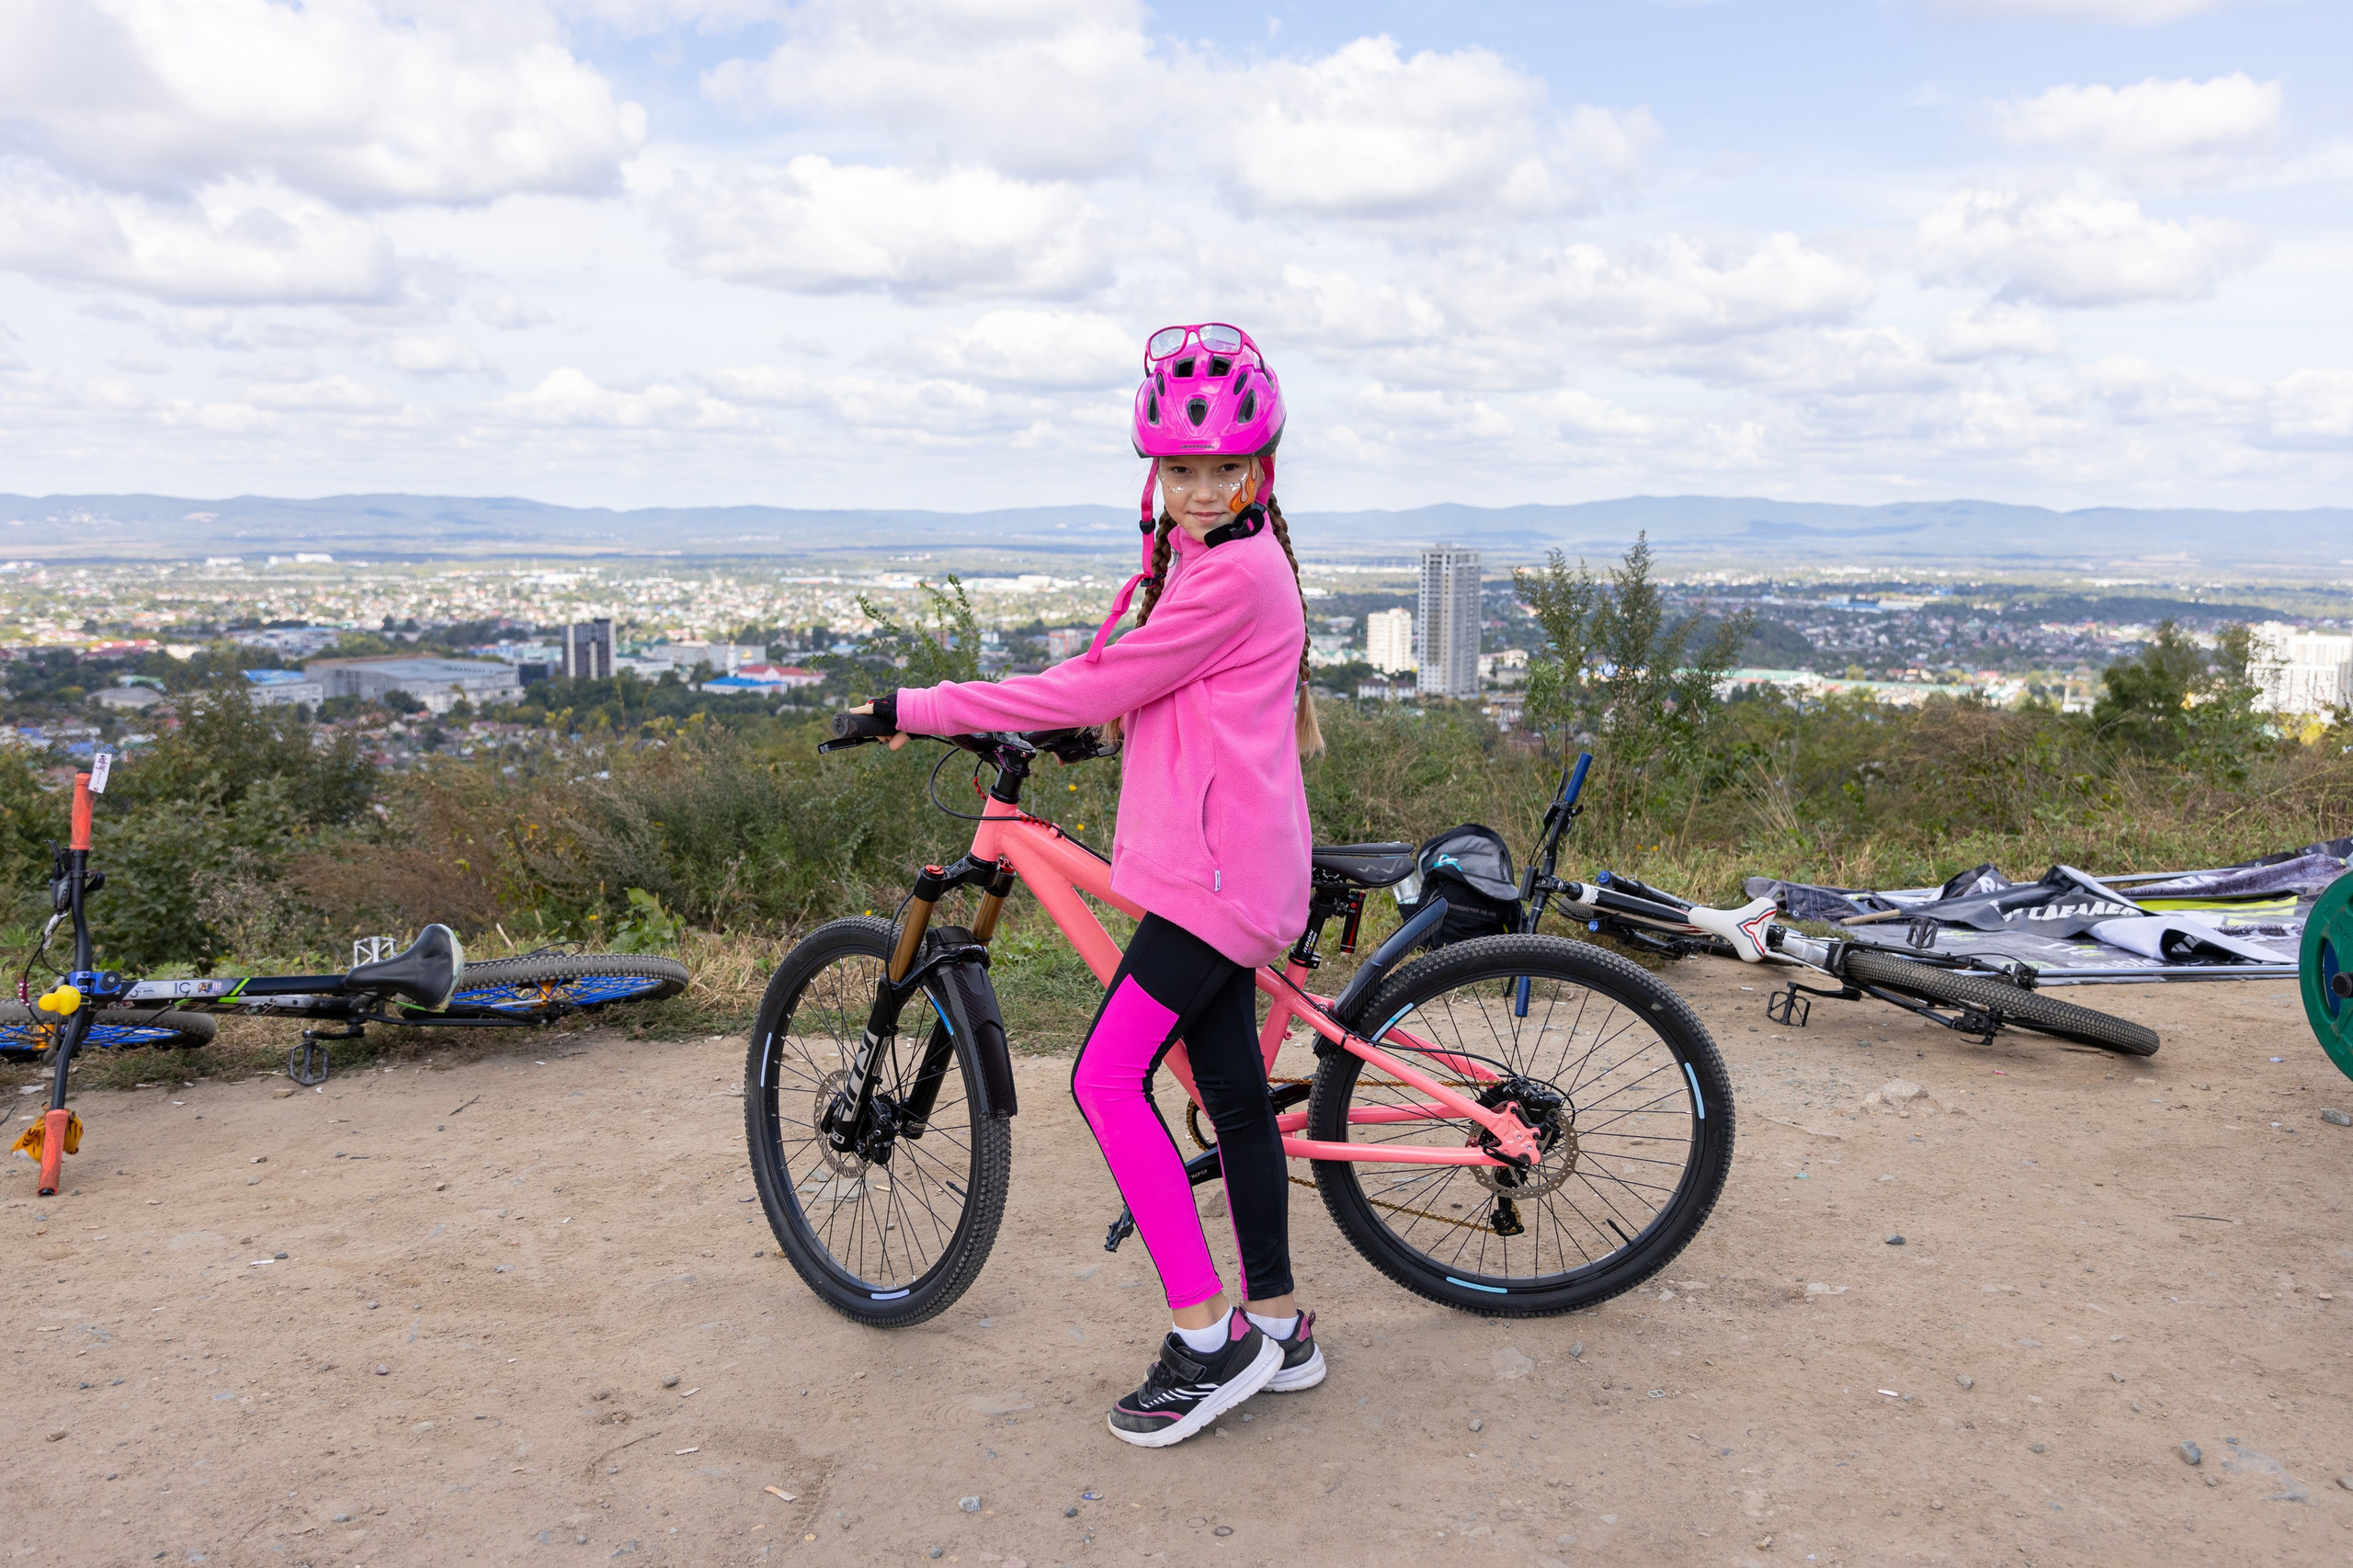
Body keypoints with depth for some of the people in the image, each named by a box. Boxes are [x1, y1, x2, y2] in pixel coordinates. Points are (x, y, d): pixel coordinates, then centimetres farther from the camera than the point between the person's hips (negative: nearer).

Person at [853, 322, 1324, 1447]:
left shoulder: (1235, 573, -16)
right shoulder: (1210, 558, 17)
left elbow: (1096, 690, -17)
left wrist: (920, 708, -13)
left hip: (1218, 867, -10)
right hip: (1219, 862, 10)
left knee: (1109, 1078, -12)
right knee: (1233, 1091, 13)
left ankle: (1208, 1336, -4)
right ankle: (1276, 1324, 24)